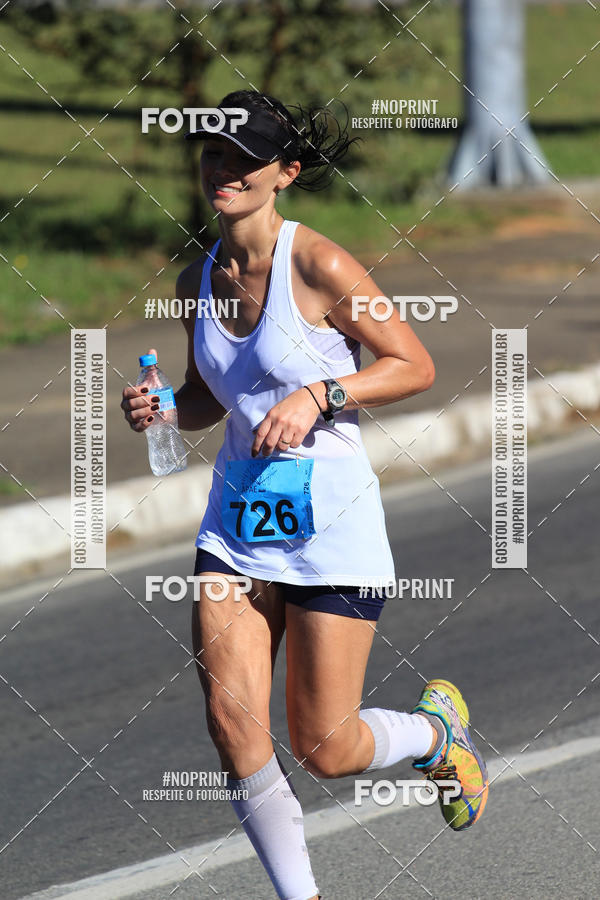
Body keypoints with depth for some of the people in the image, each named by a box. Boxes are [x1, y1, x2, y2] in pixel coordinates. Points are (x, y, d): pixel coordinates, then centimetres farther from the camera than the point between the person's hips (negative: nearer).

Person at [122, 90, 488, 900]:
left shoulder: (319, 266, -14)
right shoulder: (201, 279, 4)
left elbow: (415, 366, -7)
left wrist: (319, 395, -19)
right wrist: (160, 408, -3)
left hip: (331, 520, -5)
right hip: (238, 518, 5)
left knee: (325, 749, 0)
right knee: (231, 717, -12)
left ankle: (438, 728, 34)